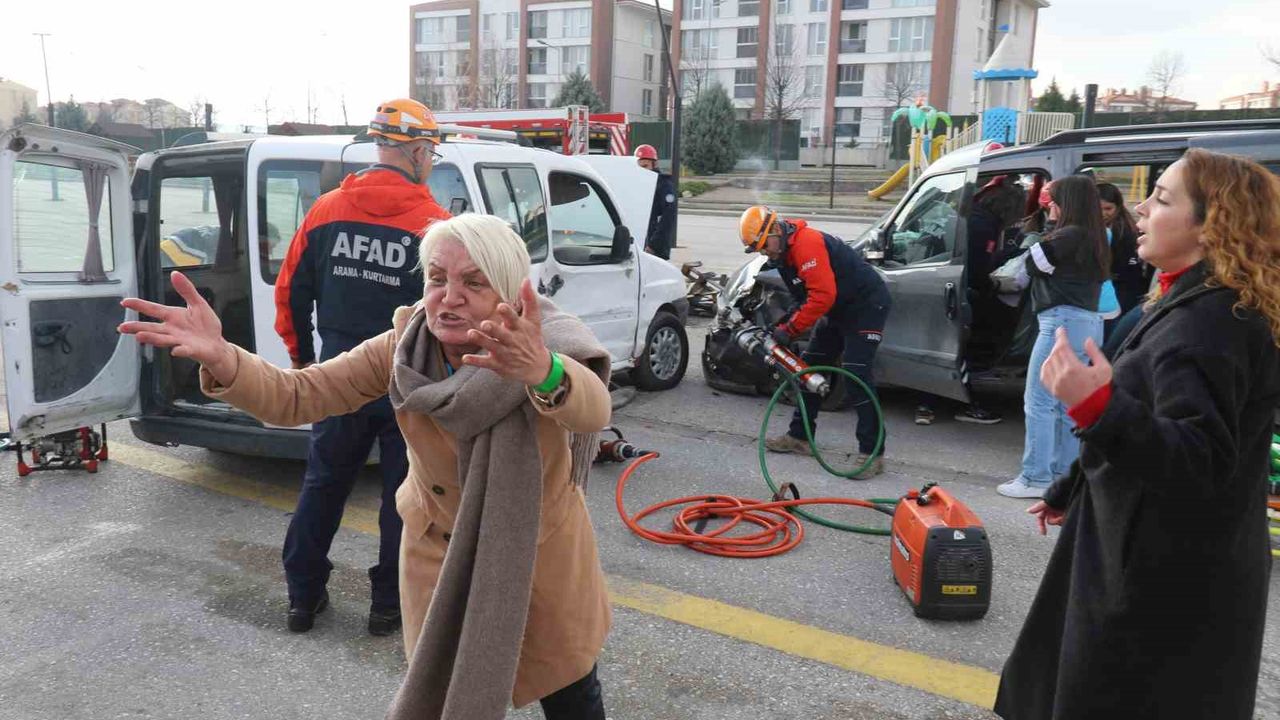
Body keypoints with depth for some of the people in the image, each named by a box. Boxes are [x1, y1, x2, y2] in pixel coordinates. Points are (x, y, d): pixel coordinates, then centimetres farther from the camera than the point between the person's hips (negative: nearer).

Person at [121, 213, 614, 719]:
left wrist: (543, 373, -71)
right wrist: (220, 359, -41)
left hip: (543, 554, -1)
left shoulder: (545, 349, -26)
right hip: (441, 552, 2)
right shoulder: (401, 350, -15)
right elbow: (297, 396, -20)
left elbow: (592, 408, -48)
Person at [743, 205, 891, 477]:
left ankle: (872, 452, -14)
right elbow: (806, 296, 14)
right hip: (839, 309, 11)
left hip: (867, 304, -11)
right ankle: (799, 436, 21)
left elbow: (823, 295, -31)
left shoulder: (807, 243, -25)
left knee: (856, 373, -17)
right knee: (809, 366, 11)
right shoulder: (784, 252, 8)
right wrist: (785, 327, 0)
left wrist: (789, 328, -25)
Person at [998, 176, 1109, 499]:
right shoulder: (1094, 239, 17)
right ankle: (1064, 473, 19)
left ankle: (1036, 478, -6)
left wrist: (1042, 240, 11)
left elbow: (1033, 264, -6)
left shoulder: (1069, 236, -12)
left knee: (1038, 402, -6)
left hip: (1064, 320, -10)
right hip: (1089, 323, 10)